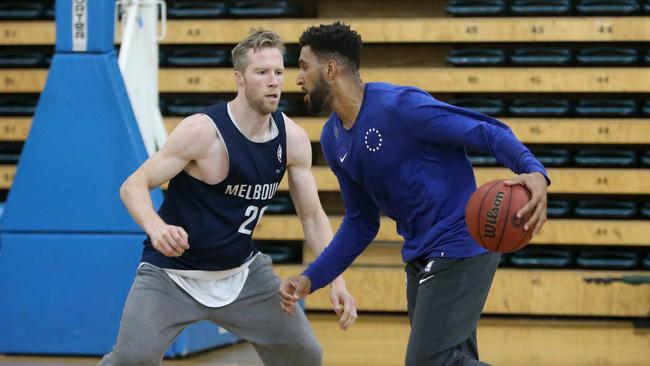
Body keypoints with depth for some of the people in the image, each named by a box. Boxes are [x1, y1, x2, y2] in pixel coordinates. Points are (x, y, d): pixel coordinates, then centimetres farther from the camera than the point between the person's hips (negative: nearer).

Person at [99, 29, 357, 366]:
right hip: (172, 272, -6)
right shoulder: (203, 131, -23)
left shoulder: (293, 139, -6)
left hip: (240, 270, 6)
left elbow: (312, 216, 3)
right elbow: (133, 186, -21)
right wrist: (156, 227, -42)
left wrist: (336, 280, -8)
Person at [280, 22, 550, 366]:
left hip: (459, 246, -8)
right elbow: (360, 222, 16)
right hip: (419, 256, 9)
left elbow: (488, 132, -19)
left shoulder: (400, 105, -19)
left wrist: (533, 170, -37)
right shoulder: (333, 140, 7)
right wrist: (311, 279, 8)